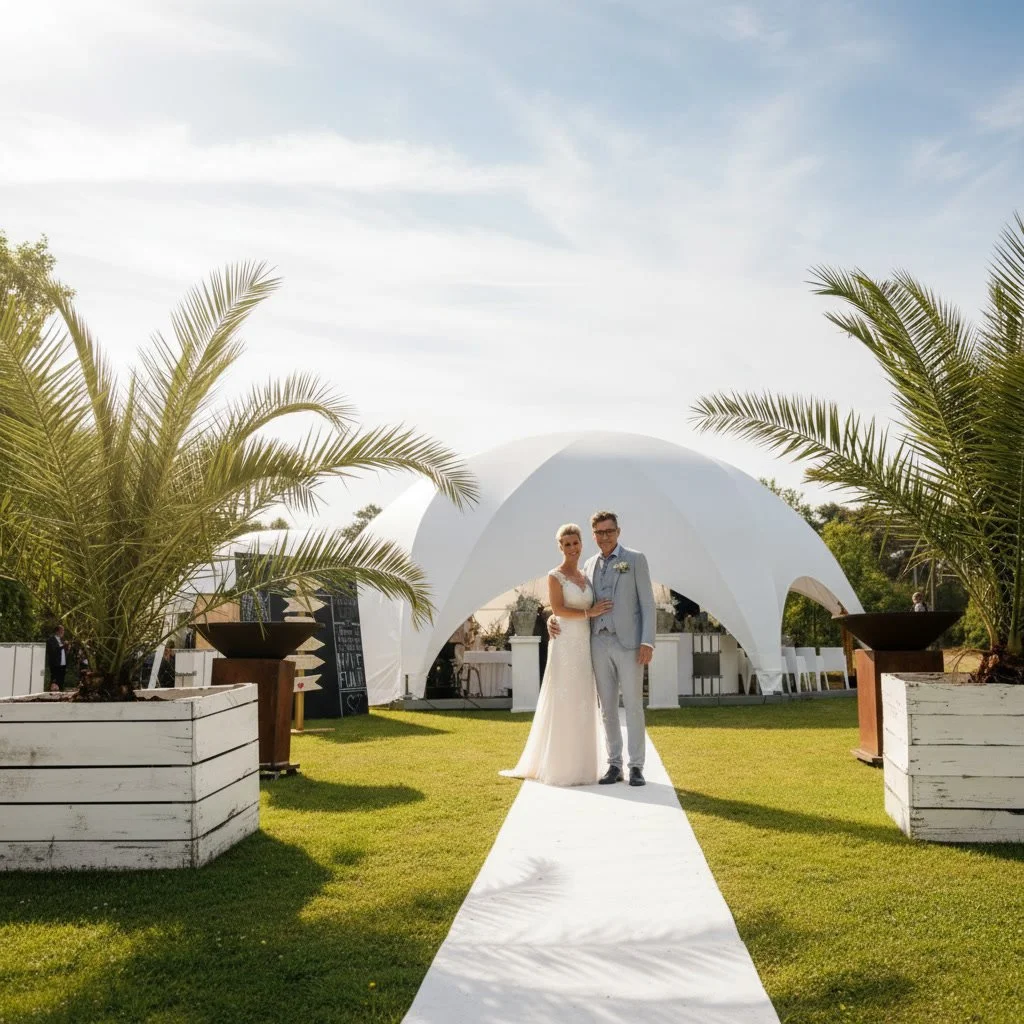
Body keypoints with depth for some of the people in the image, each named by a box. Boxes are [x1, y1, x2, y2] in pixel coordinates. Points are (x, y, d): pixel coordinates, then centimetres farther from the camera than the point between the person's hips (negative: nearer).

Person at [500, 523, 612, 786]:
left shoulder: (585, 577, 16)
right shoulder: (555, 576, -5)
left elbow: (587, 610, 16)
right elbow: (557, 610, -16)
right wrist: (590, 612, -14)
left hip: (584, 647, 7)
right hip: (565, 646, -7)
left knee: (582, 706, 7)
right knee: (563, 705, -5)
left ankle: (578, 766, 14)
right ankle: (560, 767, 1)